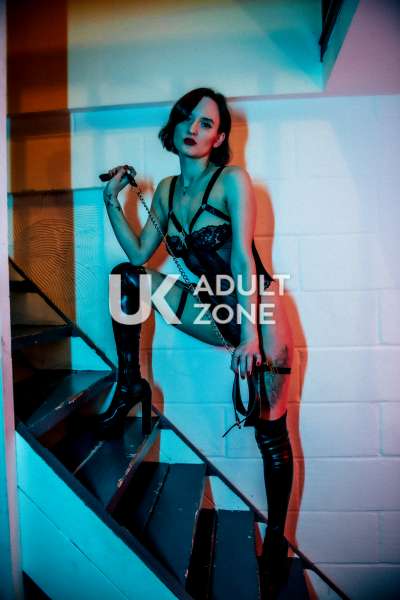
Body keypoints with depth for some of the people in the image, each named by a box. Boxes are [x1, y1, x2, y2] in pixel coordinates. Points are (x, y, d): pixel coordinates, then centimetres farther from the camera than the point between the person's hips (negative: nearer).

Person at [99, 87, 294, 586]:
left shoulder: (232, 180, -9)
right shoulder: (167, 189, 7)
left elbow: (242, 255, -21)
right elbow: (138, 254, 5)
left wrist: (251, 335, -28)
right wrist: (113, 201, 0)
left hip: (258, 310, -4)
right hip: (215, 311, 5)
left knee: (269, 432, -1)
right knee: (126, 277, -10)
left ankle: (276, 536, 24)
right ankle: (130, 385, 0)